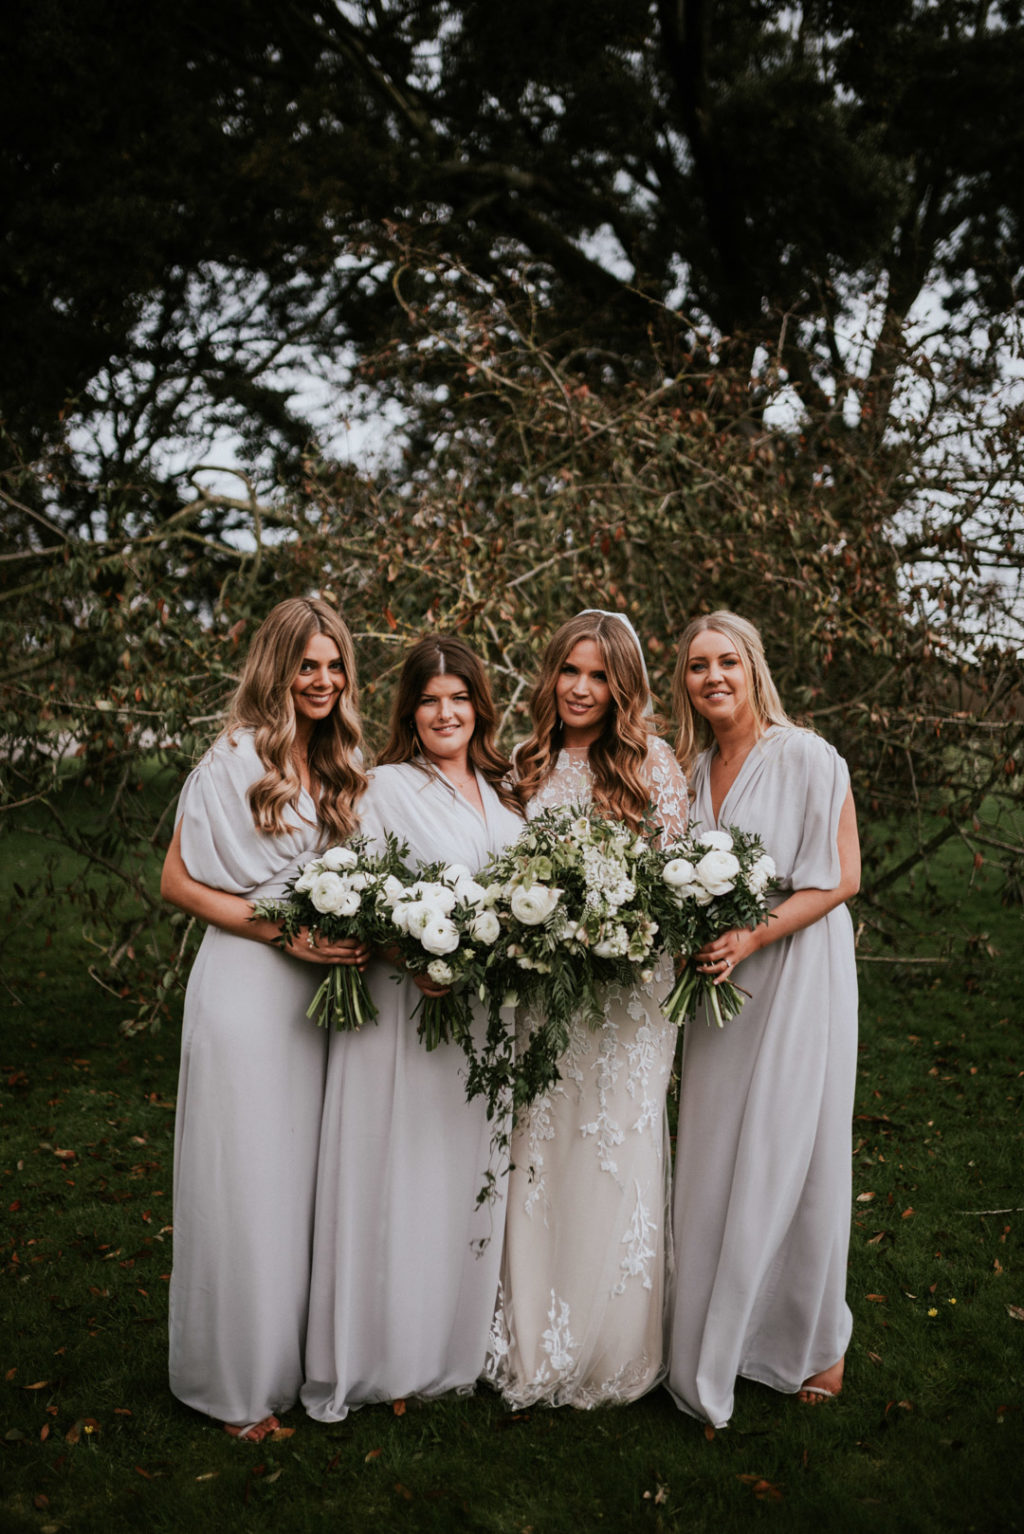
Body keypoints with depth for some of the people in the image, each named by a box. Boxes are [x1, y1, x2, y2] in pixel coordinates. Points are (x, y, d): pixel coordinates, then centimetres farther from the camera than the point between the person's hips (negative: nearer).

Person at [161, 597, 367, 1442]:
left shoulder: (343, 765, 9)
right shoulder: (235, 760, -10)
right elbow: (178, 881, -9)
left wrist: (354, 932, -1)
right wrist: (283, 930, -17)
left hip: (319, 990, 6)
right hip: (246, 988, -6)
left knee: (307, 1176, 13)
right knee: (245, 1182, 4)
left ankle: (300, 1355, 30)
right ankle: (239, 1379, 21)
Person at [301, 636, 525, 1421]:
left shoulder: (503, 792, 14)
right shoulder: (388, 786, -3)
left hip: (490, 1008, 5)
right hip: (409, 1002, -5)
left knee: (473, 1172, 12)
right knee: (403, 1174, 1)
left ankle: (460, 1346, 27)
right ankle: (385, 1351, 16)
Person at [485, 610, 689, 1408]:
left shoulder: (653, 763, -2)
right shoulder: (529, 763, 9)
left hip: (628, 985, -3)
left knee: (615, 1154, 3)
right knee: (538, 1151, 8)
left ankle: (615, 1352, 21)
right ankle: (534, 1341, 24)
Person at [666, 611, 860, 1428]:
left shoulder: (806, 757, -11)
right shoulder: (691, 768, 7)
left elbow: (843, 878, -13)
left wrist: (752, 936, -21)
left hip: (798, 974, -5)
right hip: (720, 981, 5)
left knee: (791, 1156, 4)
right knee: (713, 1159, 9)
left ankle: (814, 1339, 26)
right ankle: (715, 1338, 26)